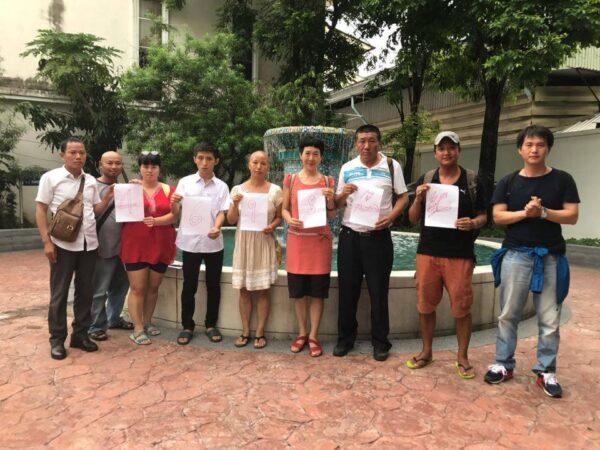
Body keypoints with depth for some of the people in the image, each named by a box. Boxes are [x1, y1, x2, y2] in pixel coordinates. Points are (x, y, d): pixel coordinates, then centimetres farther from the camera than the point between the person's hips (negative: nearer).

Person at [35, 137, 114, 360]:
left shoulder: (91, 181, 10)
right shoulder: (50, 178, -3)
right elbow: (40, 210, -4)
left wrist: (107, 198, -5)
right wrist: (47, 241, -12)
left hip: (89, 244, 4)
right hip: (63, 244, -4)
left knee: (85, 291, 11)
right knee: (59, 293, 5)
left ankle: (80, 334, 25)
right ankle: (57, 339, 18)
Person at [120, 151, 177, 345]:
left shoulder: (168, 190, 7)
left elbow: (173, 215, -2)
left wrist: (156, 221, -19)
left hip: (161, 246, 2)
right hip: (135, 245, -2)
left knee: (153, 287, 11)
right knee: (138, 288, -2)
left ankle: (147, 322, 26)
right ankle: (137, 329, 6)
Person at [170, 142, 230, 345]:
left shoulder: (221, 186, 3)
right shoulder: (185, 182, 3)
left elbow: (222, 212, -3)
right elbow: (176, 213, 2)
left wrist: (216, 228, -24)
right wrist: (173, 203, -21)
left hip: (213, 242, 1)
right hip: (190, 241, 0)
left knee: (213, 285, 9)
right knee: (189, 286, 7)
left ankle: (211, 324, 25)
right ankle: (187, 326, 22)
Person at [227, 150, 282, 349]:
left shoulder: (275, 190, 0)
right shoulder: (238, 189, 4)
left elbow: (279, 216, 7)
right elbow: (231, 220, 4)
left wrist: (272, 226, -13)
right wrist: (235, 204, -13)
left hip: (264, 242, -1)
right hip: (244, 242, 2)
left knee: (263, 290, 2)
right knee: (244, 290, 6)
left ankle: (260, 333, 15)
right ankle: (245, 332, 19)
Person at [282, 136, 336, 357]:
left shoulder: (327, 181, 5)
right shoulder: (290, 179, 6)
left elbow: (332, 215, 7)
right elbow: (284, 208, 8)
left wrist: (330, 199, -12)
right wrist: (289, 220, -13)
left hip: (319, 240, 0)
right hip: (297, 239, 1)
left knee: (317, 290, 4)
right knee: (298, 290, 7)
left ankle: (313, 336, 18)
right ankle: (302, 333, 25)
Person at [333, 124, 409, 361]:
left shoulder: (391, 166, 1)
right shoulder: (347, 168, 7)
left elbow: (403, 197, 3)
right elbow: (337, 203, 12)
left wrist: (390, 217, -14)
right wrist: (343, 194, -11)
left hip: (379, 237, -2)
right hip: (350, 236, 2)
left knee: (378, 291, 6)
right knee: (347, 289, 8)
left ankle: (380, 342, 21)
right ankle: (345, 338, 24)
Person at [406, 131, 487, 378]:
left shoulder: (472, 181, 4)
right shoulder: (425, 180, 7)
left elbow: (483, 216, 7)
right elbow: (413, 219, 8)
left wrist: (472, 223, -15)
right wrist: (418, 199, -11)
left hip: (460, 254, -1)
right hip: (428, 251, 2)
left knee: (461, 307, 4)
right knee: (425, 304, 9)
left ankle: (462, 357, 23)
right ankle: (426, 352, 27)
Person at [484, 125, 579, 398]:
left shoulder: (562, 180, 5)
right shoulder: (508, 183, 6)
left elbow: (572, 216, -1)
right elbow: (498, 217, -1)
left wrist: (543, 212, -16)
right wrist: (525, 213, -16)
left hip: (550, 257, 0)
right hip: (516, 254, 0)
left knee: (549, 319, 5)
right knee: (508, 314, 5)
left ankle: (546, 371, 20)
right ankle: (503, 365, 18)